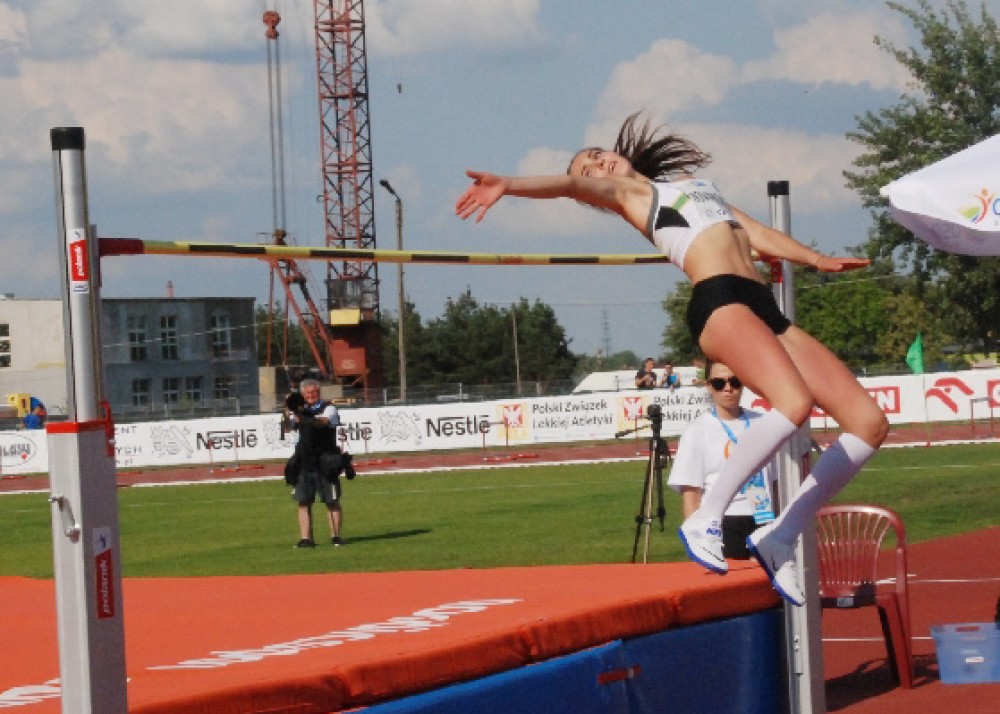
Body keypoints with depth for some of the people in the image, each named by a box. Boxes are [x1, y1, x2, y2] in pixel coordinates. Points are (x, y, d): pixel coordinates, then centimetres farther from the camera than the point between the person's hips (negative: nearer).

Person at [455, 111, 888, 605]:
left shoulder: (694, 185, 34)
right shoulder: (624, 190, 14)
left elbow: (754, 234, 39)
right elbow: (569, 185, -5)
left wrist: (817, 260, 42)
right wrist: (507, 185, -23)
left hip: (763, 306, 7)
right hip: (719, 300, -7)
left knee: (869, 422, -3)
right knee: (794, 401, -32)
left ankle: (779, 537, 1)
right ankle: (706, 519, -24)